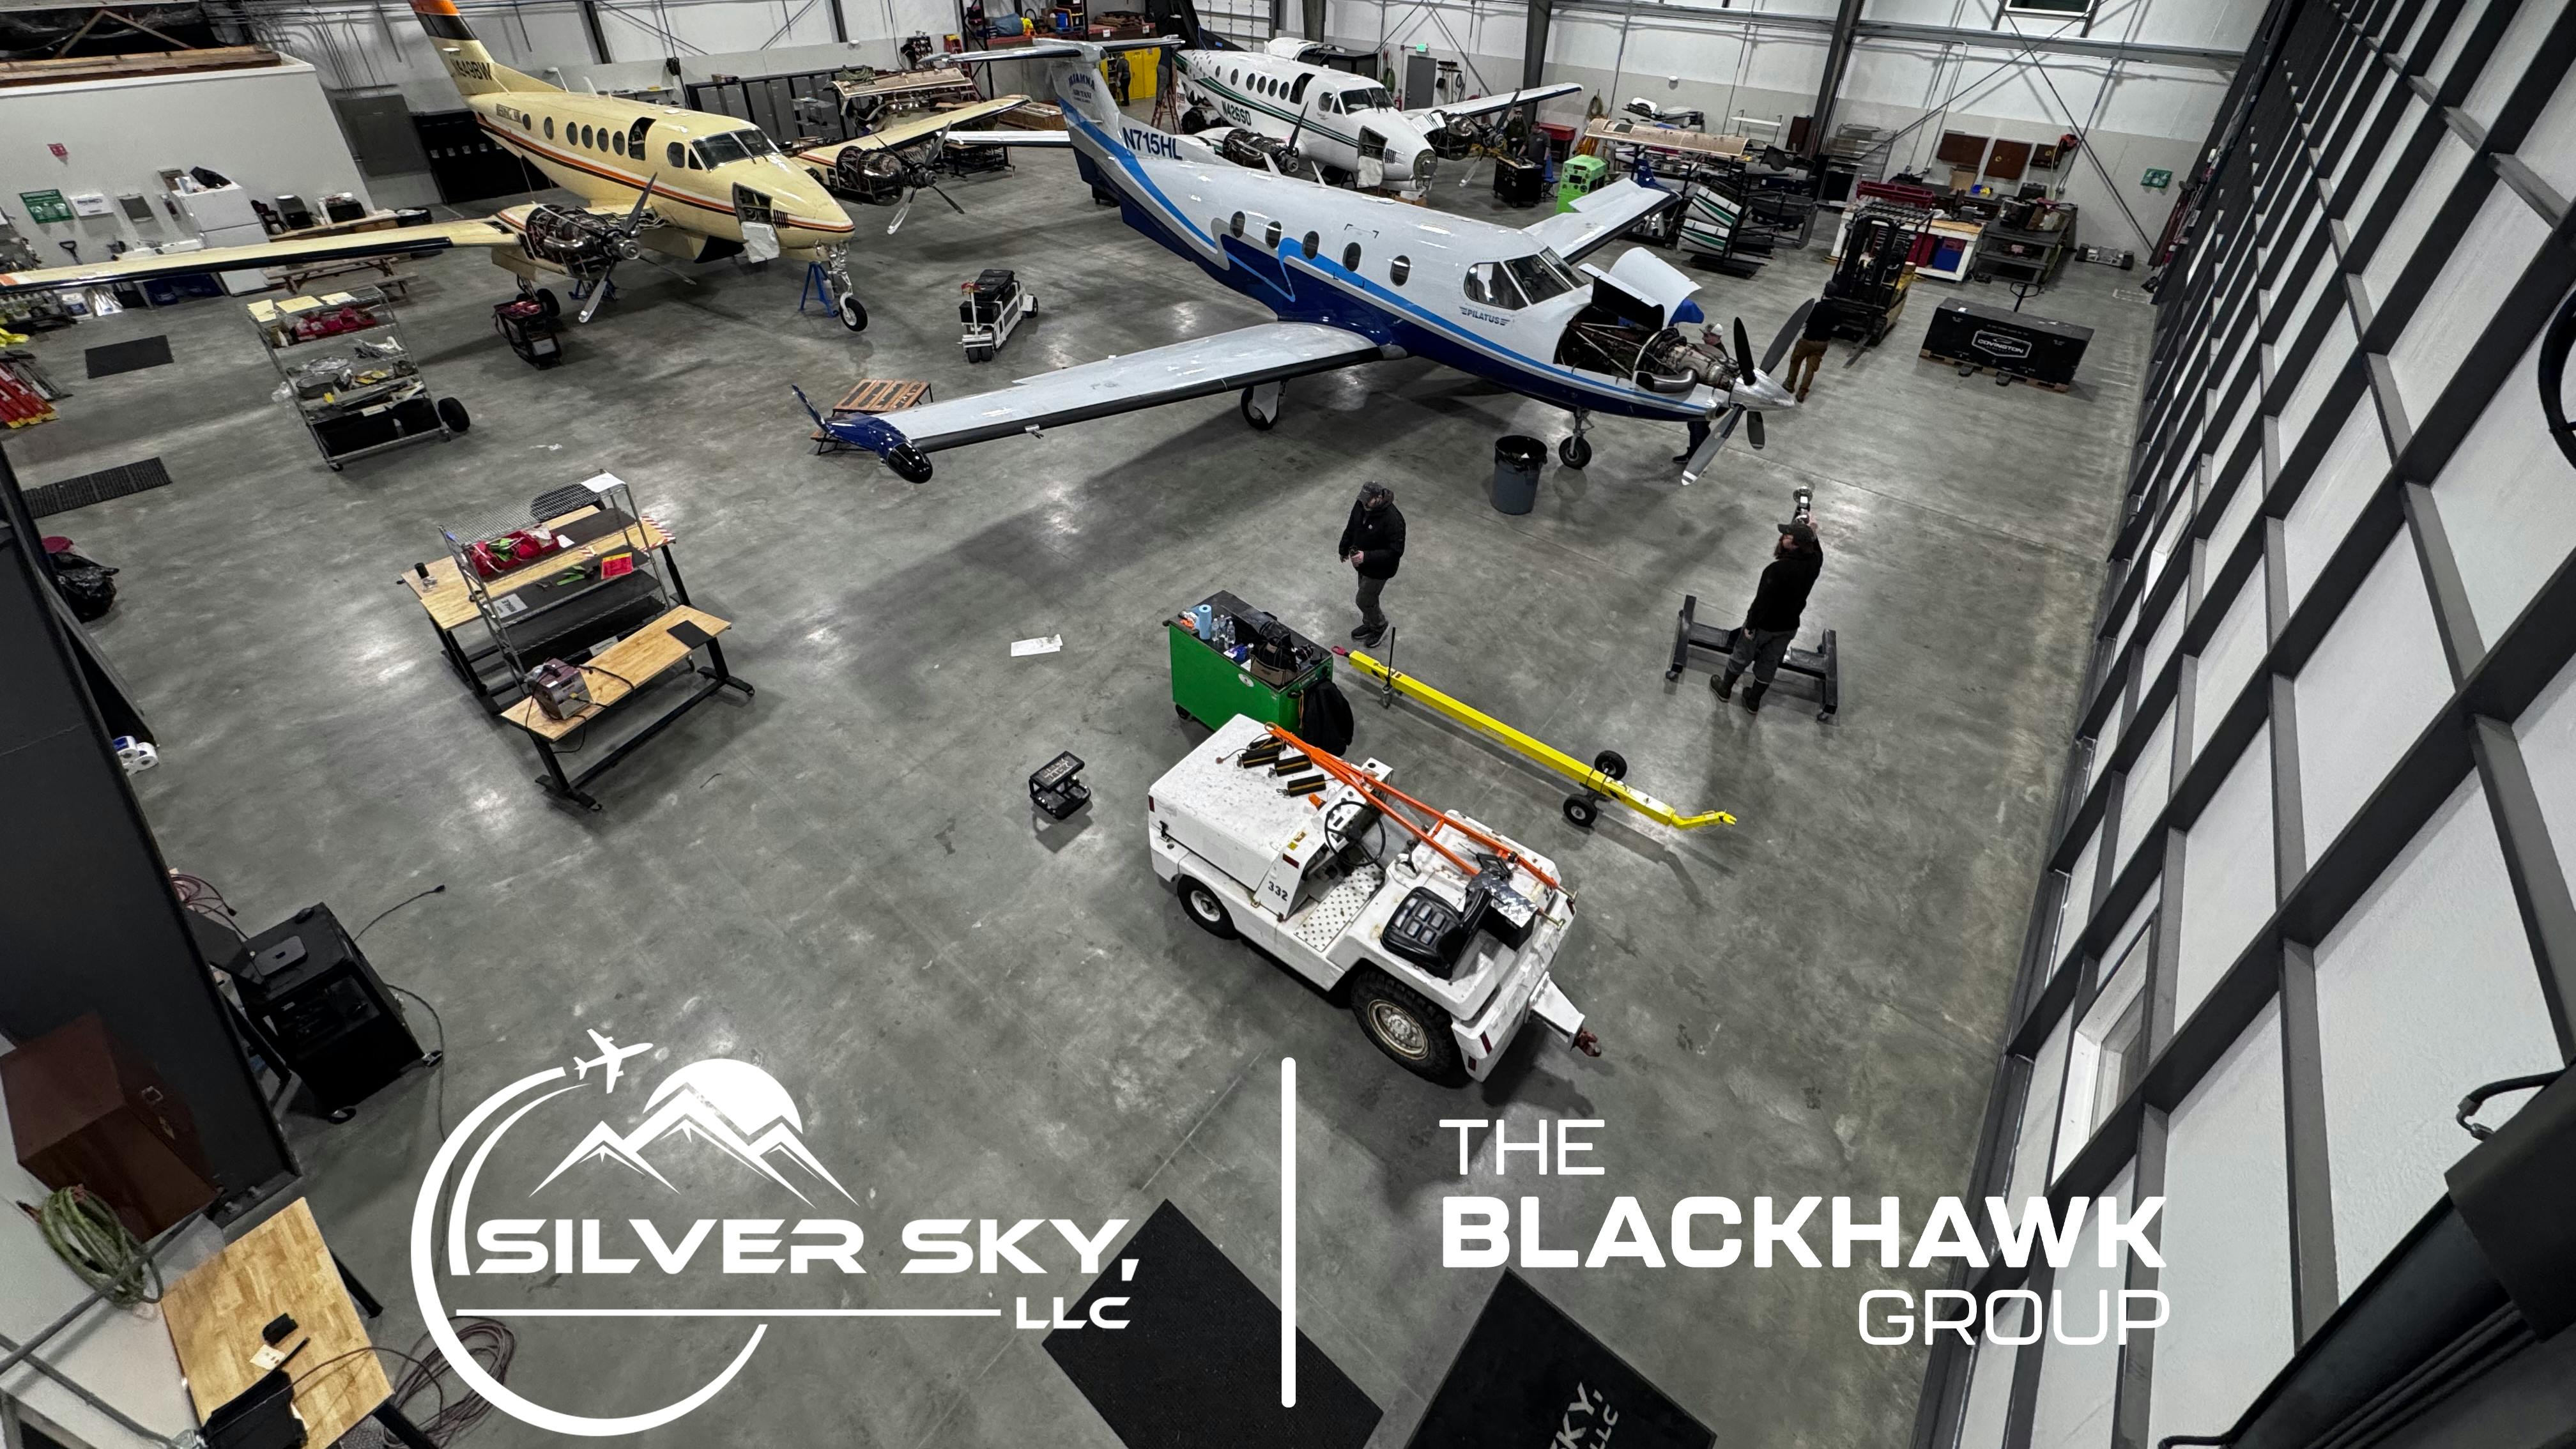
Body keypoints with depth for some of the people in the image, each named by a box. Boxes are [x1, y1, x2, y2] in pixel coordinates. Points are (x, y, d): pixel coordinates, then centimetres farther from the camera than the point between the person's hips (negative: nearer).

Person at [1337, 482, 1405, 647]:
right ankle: (1369, 625, 49)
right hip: (1363, 564, 7)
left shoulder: (1393, 519, -36)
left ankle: (1380, 628, 32)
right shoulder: (1361, 505, -13)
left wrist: (1367, 557, -38)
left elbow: (1395, 551, -32)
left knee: (1364, 601, 5)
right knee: (1368, 596, 25)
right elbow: (1351, 527, 7)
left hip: (1378, 569, -7)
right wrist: (1344, 548, 18)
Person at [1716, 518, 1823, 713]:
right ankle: (1754, 700, 39)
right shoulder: (1814, 562, -16)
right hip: (1789, 626, 5)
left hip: (1765, 624, -5)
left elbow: (1762, 601, -28)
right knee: (1769, 663, 23)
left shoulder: (1777, 570, -36)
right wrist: (1811, 534, 3)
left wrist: (1750, 626, -16)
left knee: (1742, 656, 20)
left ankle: (1725, 688, 41)